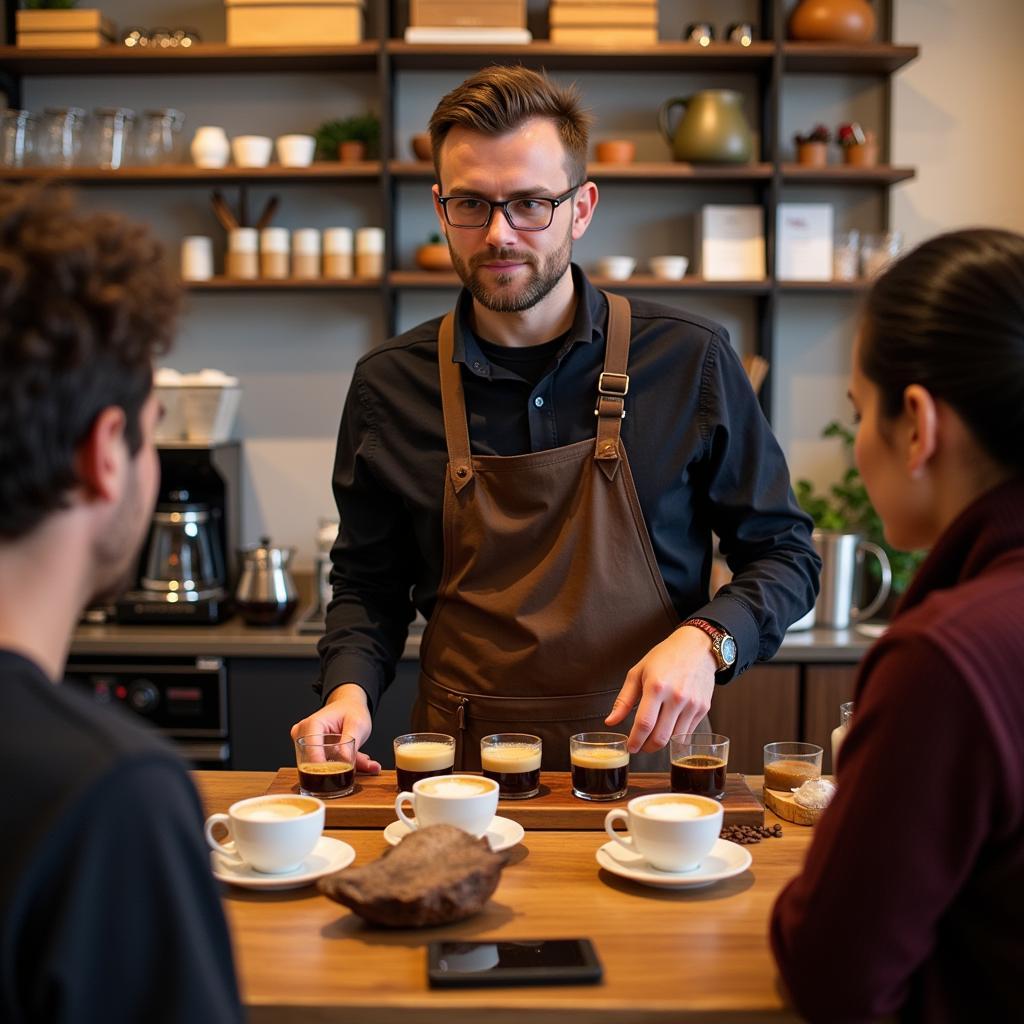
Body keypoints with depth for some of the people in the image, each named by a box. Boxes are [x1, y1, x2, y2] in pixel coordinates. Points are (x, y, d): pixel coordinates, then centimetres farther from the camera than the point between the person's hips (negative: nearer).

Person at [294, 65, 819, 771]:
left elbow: (785, 554, 7)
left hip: (641, 760, -1)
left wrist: (705, 641, -12)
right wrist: (349, 690, -5)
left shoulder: (691, 361, -1)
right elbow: (368, 586, 14)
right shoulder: (390, 385, 4)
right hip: (464, 774, 2)